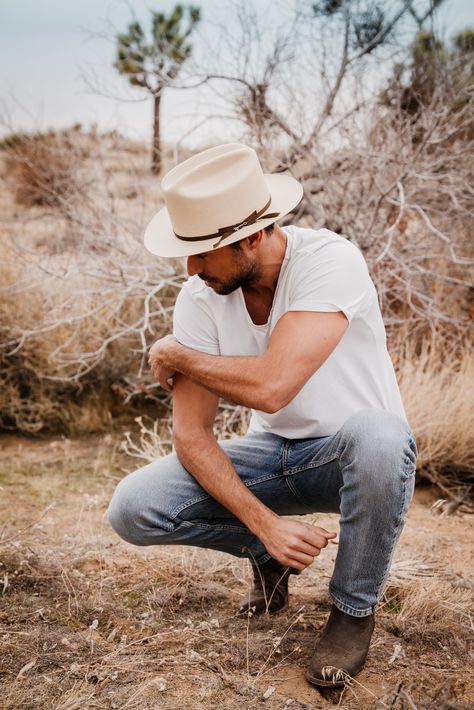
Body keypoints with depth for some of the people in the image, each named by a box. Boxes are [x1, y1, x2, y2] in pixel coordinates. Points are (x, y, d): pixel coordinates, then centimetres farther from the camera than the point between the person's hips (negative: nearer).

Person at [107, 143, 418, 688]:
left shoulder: (330, 260, -26)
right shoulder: (199, 297, -11)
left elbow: (270, 387, -37)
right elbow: (191, 434, -12)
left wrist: (175, 354, -19)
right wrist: (264, 524, -24)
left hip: (355, 456, -4)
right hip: (271, 455, 4)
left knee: (374, 433, -41)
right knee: (132, 508, -16)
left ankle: (355, 607, -12)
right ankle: (267, 555, 12)